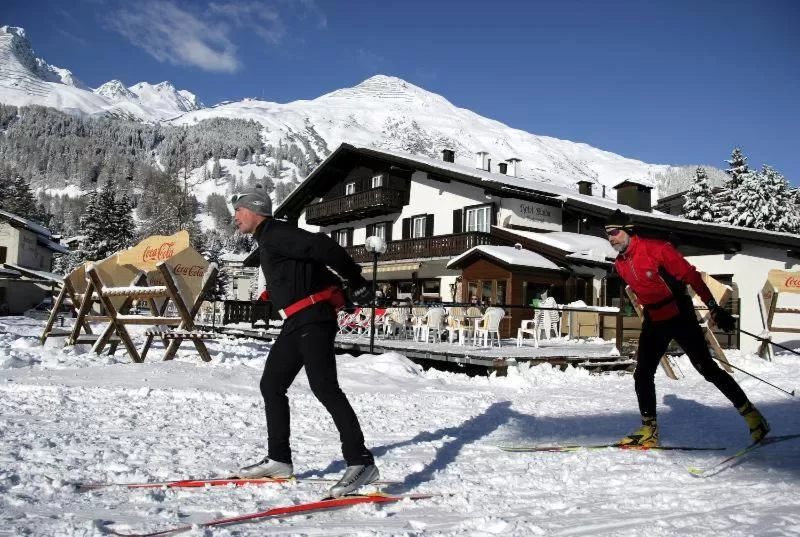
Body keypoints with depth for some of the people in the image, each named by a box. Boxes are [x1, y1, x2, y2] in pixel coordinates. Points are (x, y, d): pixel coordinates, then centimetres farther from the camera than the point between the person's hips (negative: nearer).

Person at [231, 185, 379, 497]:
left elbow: (322, 247, -22)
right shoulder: (268, 240, 21)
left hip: (312, 319, -11)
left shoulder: (276, 234, -11)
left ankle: (361, 462, -13)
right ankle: (279, 460, 21)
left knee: (325, 388, -16)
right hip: (297, 322, 11)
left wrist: (355, 279, -18)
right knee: (271, 386, 13)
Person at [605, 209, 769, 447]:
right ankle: (649, 429, 10)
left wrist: (714, 308, -18)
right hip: (653, 323, 6)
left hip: (680, 317, -6)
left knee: (708, 369, -3)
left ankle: (751, 414, 14)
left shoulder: (655, 248, -18)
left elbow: (690, 275, -17)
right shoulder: (620, 264, 3)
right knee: (642, 374, 0)